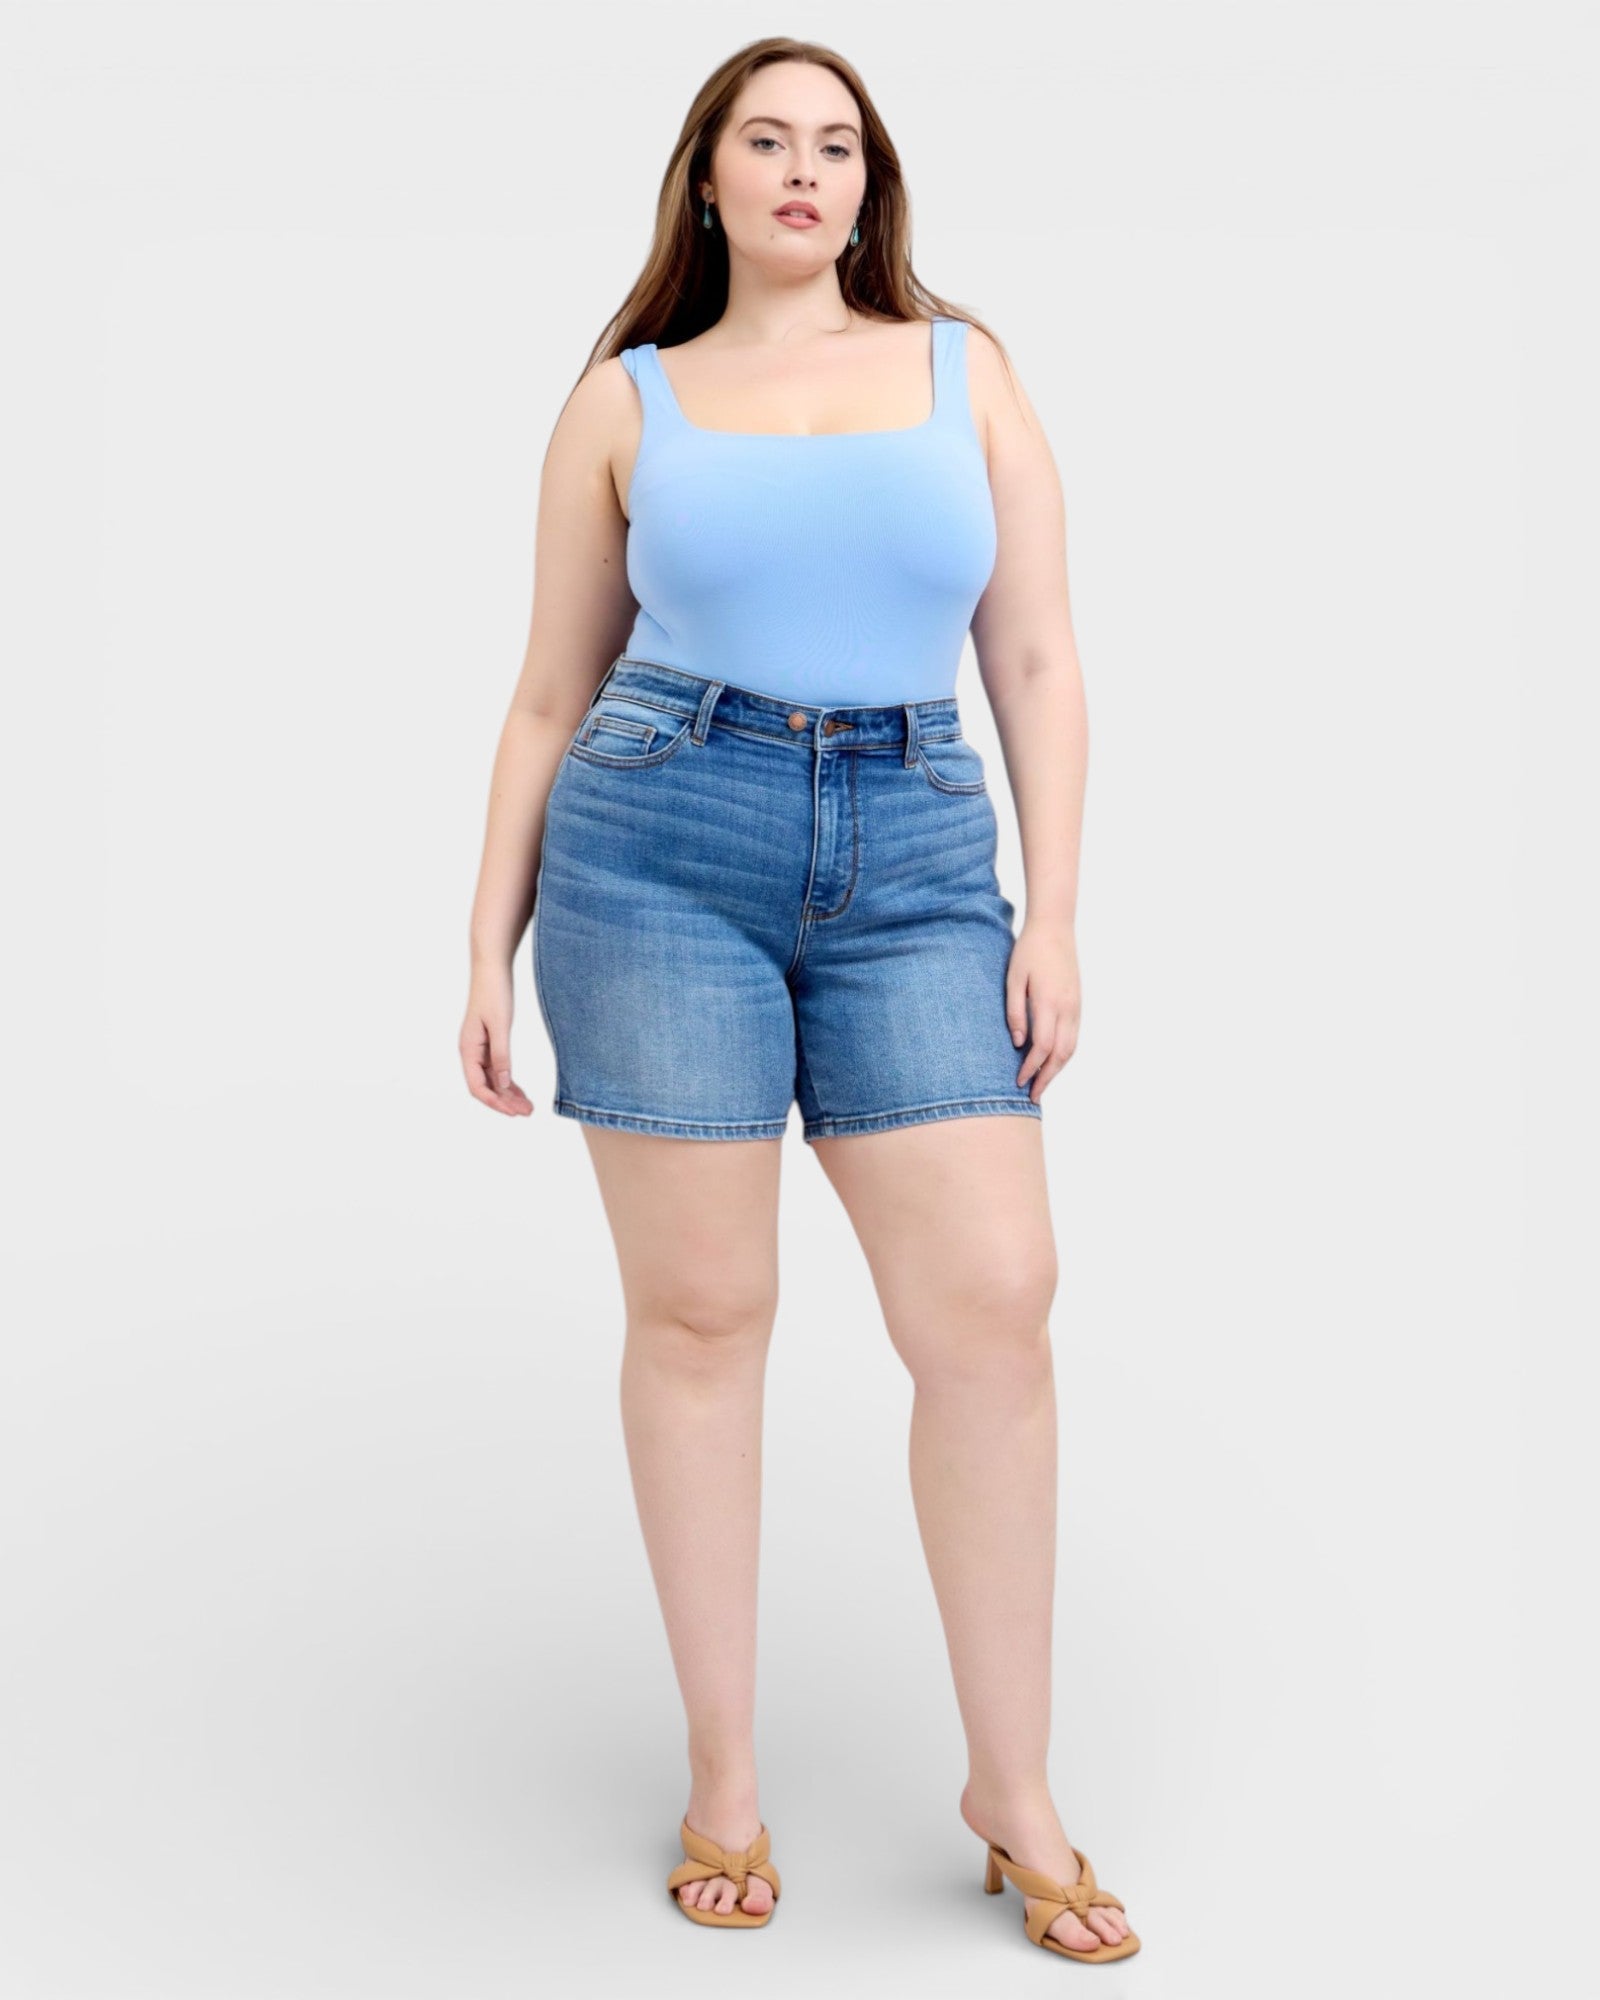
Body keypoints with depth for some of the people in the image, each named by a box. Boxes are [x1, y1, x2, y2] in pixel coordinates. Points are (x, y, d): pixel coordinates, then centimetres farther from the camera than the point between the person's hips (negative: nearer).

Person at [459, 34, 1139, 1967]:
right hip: (662, 845, -1)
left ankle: (1013, 1786, 9)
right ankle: (723, 1772, 16)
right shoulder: (625, 399, 11)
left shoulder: (964, 369, 13)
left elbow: (1040, 665, 9)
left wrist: (1053, 916, -1)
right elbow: (550, 697, 12)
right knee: (699, 1310, 0)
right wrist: (491, 948, 6)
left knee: (994, 1303, -6)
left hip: (914, 865, 1)